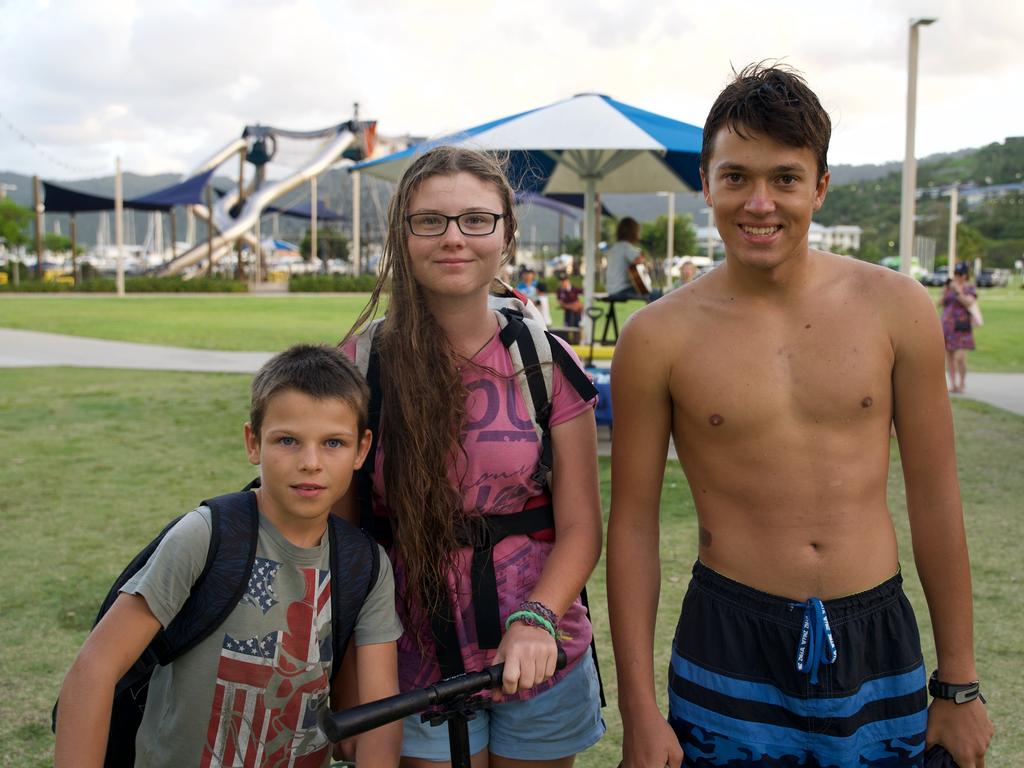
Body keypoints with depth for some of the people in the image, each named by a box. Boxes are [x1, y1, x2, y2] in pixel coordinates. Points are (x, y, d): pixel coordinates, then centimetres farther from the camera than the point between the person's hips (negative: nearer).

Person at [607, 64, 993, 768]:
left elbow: (936, 501, 2)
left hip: (878, 642, 2)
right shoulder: (659, 335, -8)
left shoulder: (896, 308, -4)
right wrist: (640, 711, -3)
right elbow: (633, 524, -3)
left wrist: (960, 685, 5)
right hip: (728, 645, -1)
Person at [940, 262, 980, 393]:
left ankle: (962, 384, 3)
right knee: (949, 356, 3)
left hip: (961, 327, -5)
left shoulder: (970, 288, 0)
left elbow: (969, 304, -14)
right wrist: (946, 291, -6)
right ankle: (953, 384, 11)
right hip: (947, 325, 5)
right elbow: (940, 304, 8)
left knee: (960, 357, -13)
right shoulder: (949, 286, 13)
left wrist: (959, 291, -19)